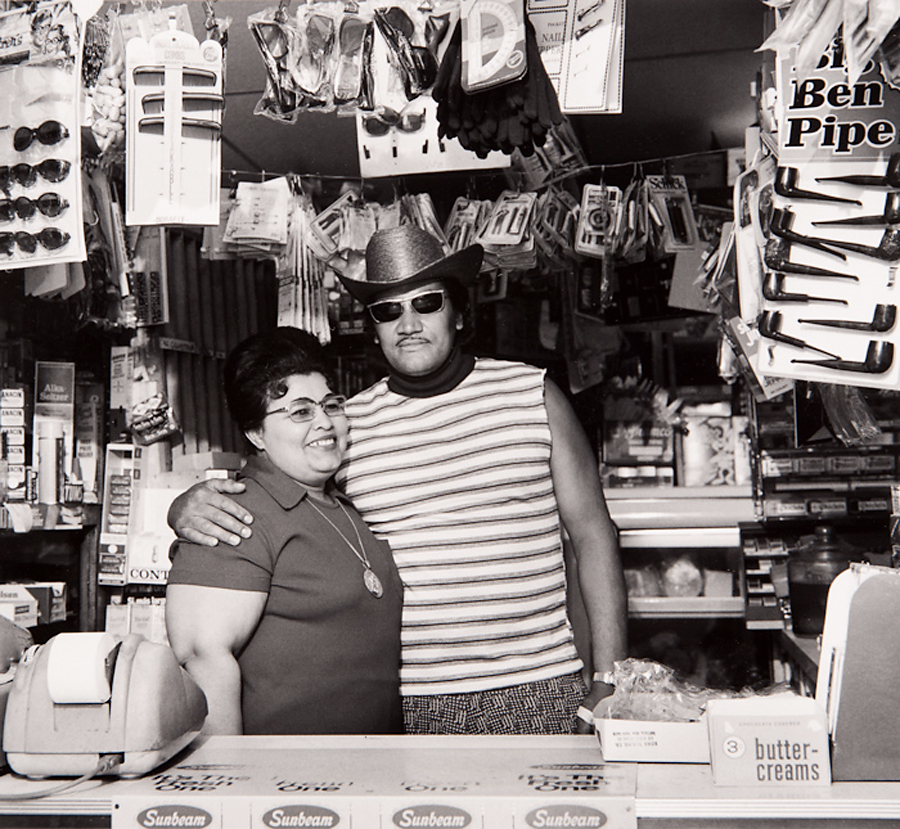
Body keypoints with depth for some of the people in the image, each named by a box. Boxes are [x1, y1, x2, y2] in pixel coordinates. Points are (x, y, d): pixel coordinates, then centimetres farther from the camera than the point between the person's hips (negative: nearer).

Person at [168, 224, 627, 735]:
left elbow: (593, 532, 3)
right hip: (403, 703, 1)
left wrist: (608, 681, -2)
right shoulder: (345, 423, 4)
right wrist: (189, 507, -14)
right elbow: (255, 505, 11)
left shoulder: (533, 394, 2)